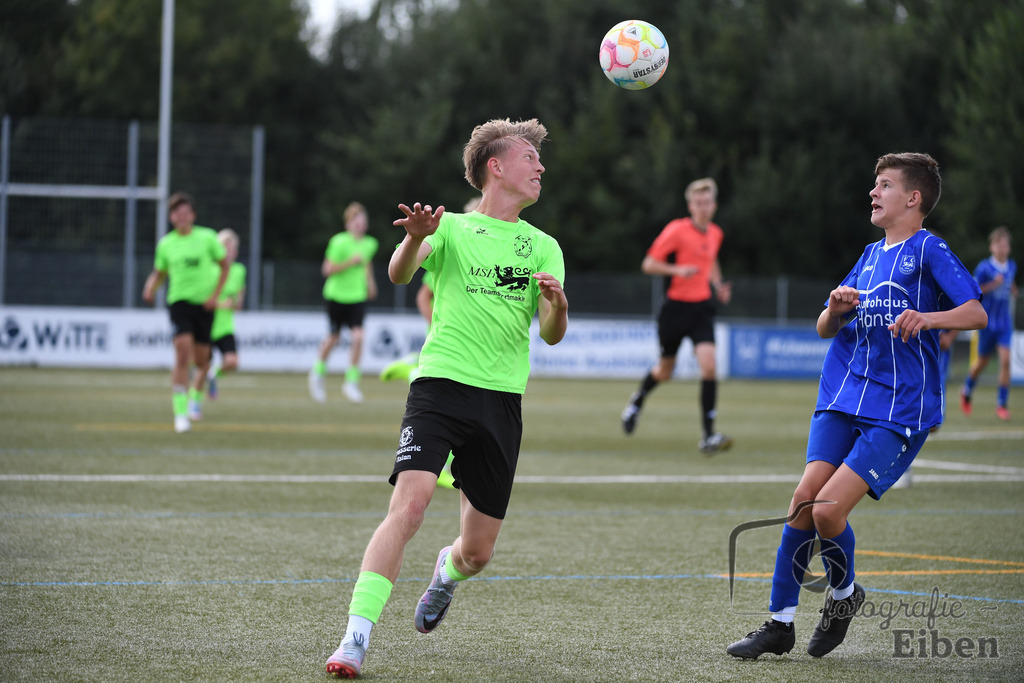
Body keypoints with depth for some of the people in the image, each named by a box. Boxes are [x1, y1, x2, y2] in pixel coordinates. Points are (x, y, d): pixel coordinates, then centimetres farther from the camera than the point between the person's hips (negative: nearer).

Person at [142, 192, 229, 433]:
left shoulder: (207, 237, -2)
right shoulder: (166, 244, 3)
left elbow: (224, 265, 7)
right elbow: (159, 273, 15)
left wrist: (215, 295, -3)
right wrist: (150, 289, -6)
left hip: (205, 304, 1)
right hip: (179, 302, -1)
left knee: (201, 360, 8)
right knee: (182, 354, -19)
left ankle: (196, 397, 42)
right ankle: (180, 412, -19)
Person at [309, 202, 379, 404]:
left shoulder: (370, 243, 2)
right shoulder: (339, 242, -16)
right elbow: (328, 270, -16)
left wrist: (370, 280, 15)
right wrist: (351, 262, -21)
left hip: (357, 297, 3)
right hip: (337, 295, -3)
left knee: (357, 336, -13)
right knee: (334, 337, 9)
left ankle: (352, 381, -3)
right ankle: (319, 370, 37)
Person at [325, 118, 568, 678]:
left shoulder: (543, 247, 15)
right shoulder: (452, 228, 6)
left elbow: (551, 336, 6)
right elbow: (399, 274, -12)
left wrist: (557, 304, -17)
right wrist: (415, 238, -33)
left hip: (502, 399, 3)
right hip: (441, 383, -3)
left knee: (477, 552, 5)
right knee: (410, 503, -25)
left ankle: (447, 570, 43)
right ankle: (356, 638, -25)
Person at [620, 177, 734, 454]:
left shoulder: (715, 234, 7)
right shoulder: (677, 231, -11)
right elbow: (648, 265, -9)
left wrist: (718, 285, 11)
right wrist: (677, 270, -25)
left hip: (702, 307, 3)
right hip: (676, 306, -3)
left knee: (708, 365, -17)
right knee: (665, 371, 11)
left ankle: (708, 436, -16)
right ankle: (638, 399, 47)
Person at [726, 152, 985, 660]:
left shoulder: (927, 250, -3)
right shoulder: (870, 256, 19)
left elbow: (977, 314, -15)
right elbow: (825, 329, 23)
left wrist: (929, 318, -33)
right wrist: (837, 309, -1)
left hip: (899, 413, -6)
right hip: (843, 400, 6)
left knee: (828, 509, -16)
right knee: (804, 498, -6)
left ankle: (844, 593, 13)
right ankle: (780, 623, 2)